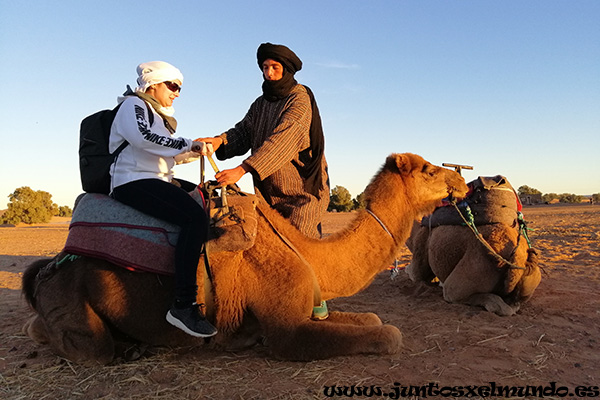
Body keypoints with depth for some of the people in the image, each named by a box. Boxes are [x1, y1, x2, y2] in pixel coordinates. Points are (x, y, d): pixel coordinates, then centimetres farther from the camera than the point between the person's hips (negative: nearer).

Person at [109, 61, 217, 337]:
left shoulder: (157, 114, 27)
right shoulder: (133, 104, -1)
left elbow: (167, 155, 30)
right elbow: (143, 137, -22)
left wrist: (196, 150, 16)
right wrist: (188, 145, -17)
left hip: (159, 181, 10)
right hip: (133, 182, -10)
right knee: (195, 217, -31)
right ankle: (183, 305, -32)